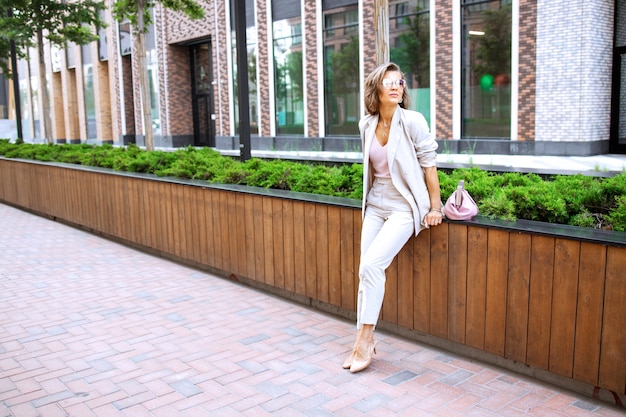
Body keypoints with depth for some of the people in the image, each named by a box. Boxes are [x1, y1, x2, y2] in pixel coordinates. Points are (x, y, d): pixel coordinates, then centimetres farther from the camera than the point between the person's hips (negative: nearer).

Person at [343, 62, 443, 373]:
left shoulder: (412, 121, -12)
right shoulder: (366, 125, 3)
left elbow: (428, 164, -8)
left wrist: (435, 207, -7)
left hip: (403, 209, -5)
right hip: (375, 206, 5)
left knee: (371, 265, -18)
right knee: (367, 271, 0)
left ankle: (364, 339, -6)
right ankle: (365, 341, 11)